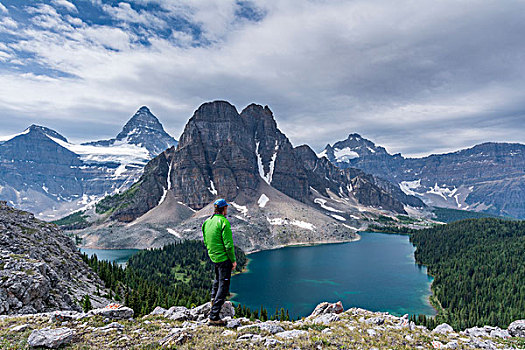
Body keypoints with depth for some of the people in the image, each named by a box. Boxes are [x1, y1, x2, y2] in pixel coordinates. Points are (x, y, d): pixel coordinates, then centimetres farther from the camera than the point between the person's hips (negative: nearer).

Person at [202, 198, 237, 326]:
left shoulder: (207, 221, 6)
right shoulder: (223, 222, -19)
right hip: (223, 258, -8)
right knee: (223, 286, -1)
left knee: (218, 277, 35)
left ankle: (214, 297, 43)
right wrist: (233, 260, -10)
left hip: (213, 256, 8)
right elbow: (228, 244, -20)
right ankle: (214, 317, -1)